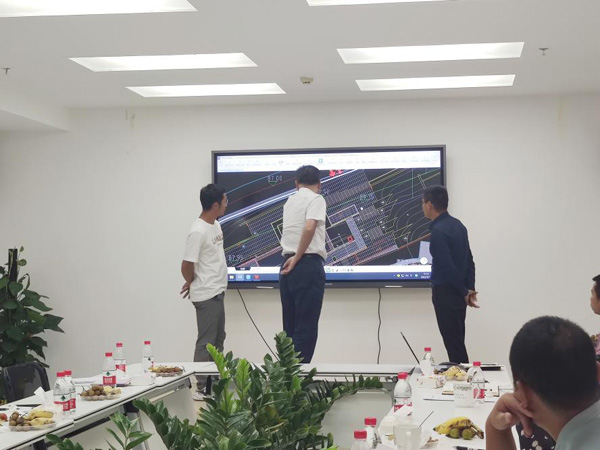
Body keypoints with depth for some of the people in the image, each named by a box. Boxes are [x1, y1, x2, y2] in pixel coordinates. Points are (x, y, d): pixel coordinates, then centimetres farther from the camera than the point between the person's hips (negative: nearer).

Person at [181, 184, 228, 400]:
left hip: (217, 293, 10)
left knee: (218, 339, 17)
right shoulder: (198, 232, -21)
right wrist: (193, 284, 0)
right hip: (206, 296, -10)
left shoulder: (216, 225, 9)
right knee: (206, 342, -4)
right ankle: (202, 388, 2)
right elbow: (187, 266, -20)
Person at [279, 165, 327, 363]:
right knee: (306, 328, -5)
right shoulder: (316, 199, -5)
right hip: (308, 265, -7)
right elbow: (309, 228, -22)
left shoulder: (290, 201, 18)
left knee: (290, 327, 11)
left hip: (287, 267, 7)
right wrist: (297, 258, -13)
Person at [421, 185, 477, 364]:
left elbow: (448, 267, -21)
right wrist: (470, 288, 7)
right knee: (457, 340, 14)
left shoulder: (438, 231, -19)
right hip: (458, 294, 9)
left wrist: (464, 292, -10)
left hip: (445, 294, -9)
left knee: (453, 342, -3)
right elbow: (469, 260, 11)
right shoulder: (457, 225, 9)